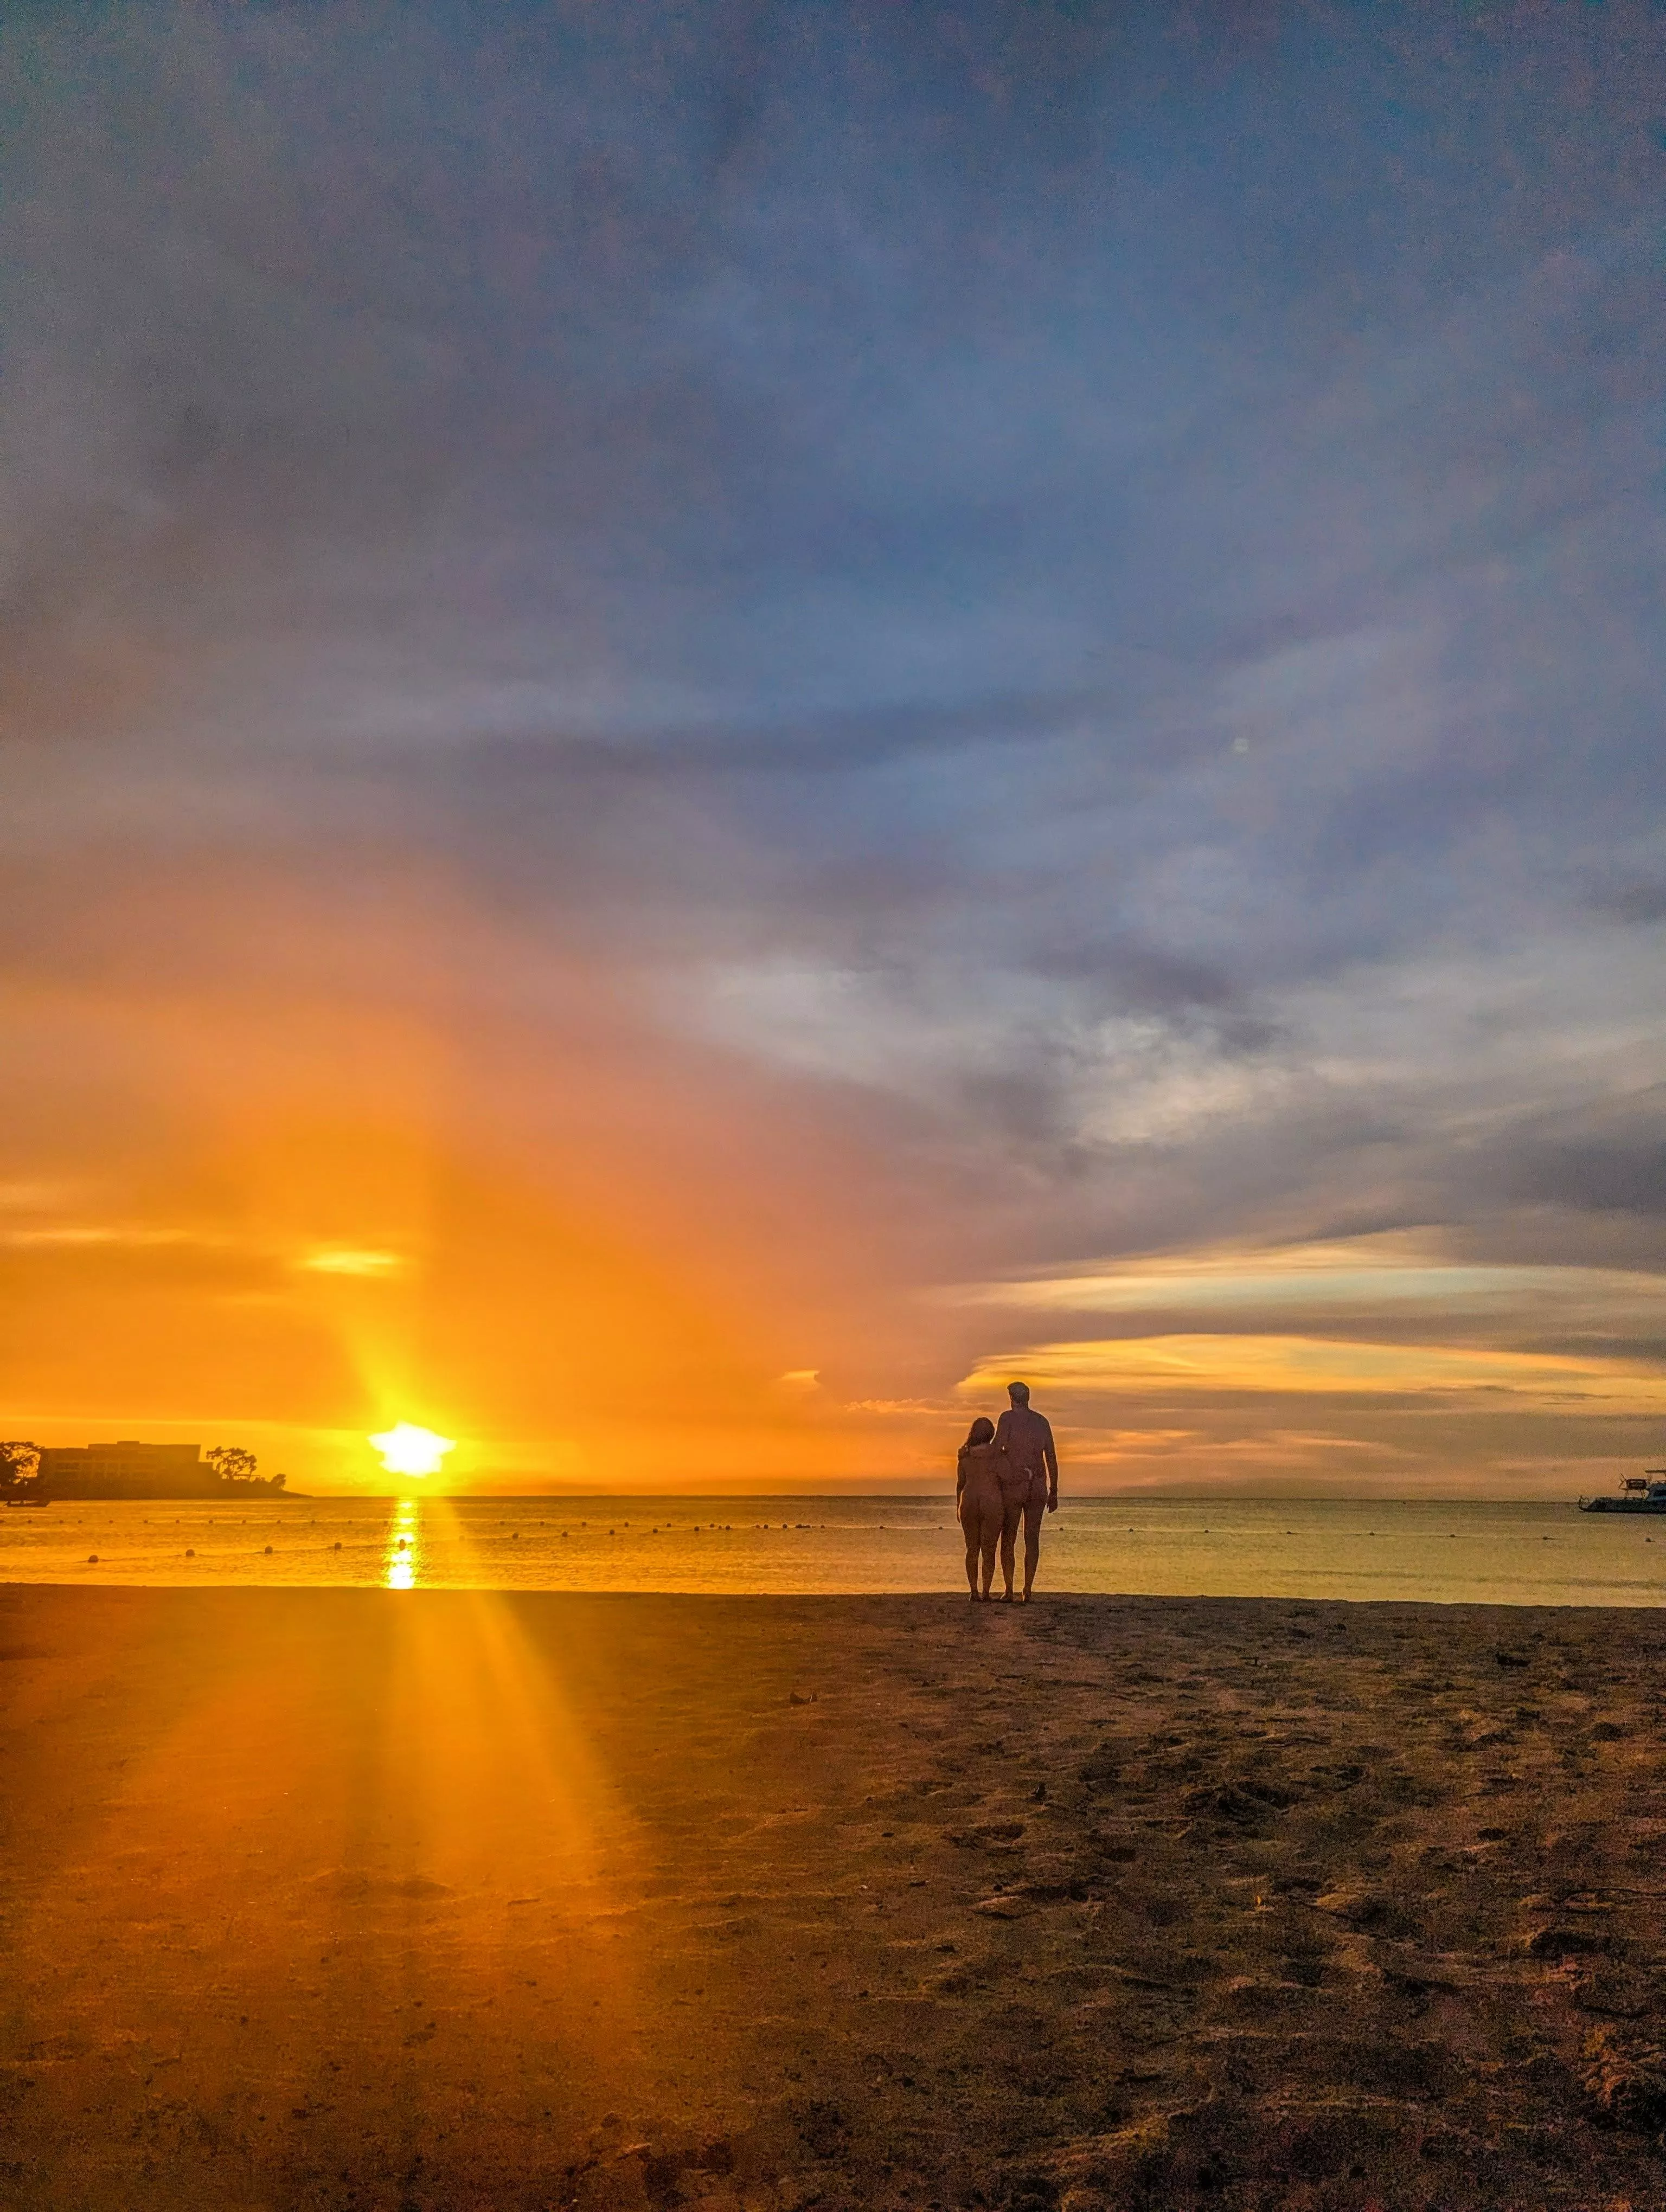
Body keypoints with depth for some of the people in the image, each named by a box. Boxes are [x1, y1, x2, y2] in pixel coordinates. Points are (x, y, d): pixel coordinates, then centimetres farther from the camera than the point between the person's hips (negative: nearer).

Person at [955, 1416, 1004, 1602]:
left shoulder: (964, 1454, 5)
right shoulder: (995, 1452, -4)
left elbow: (960, 1483, 8)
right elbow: (1002, 1481, -4)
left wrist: (958, 1507, 19)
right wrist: (1006, 1510, 4)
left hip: (969, 1502, 3)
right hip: (992, 1503, -3)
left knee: (972, 1550, 11)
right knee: (989, 1551, 3)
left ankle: (974, 1593, 7)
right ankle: (985, 1594, 0)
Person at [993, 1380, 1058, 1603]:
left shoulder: (1008, 1417, -5)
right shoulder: (1043, 1422, 9)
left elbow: (996, 1450, -16)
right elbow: (1052, 1459, 8)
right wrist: (1054, 1492, 12)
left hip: (1013, 1486, -3)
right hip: (1037, 1487, 3)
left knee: (1008, 1540, 7)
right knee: (1032, 1540, 5)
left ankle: (1009, 1591, 1)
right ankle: (1027, 1592, -2)